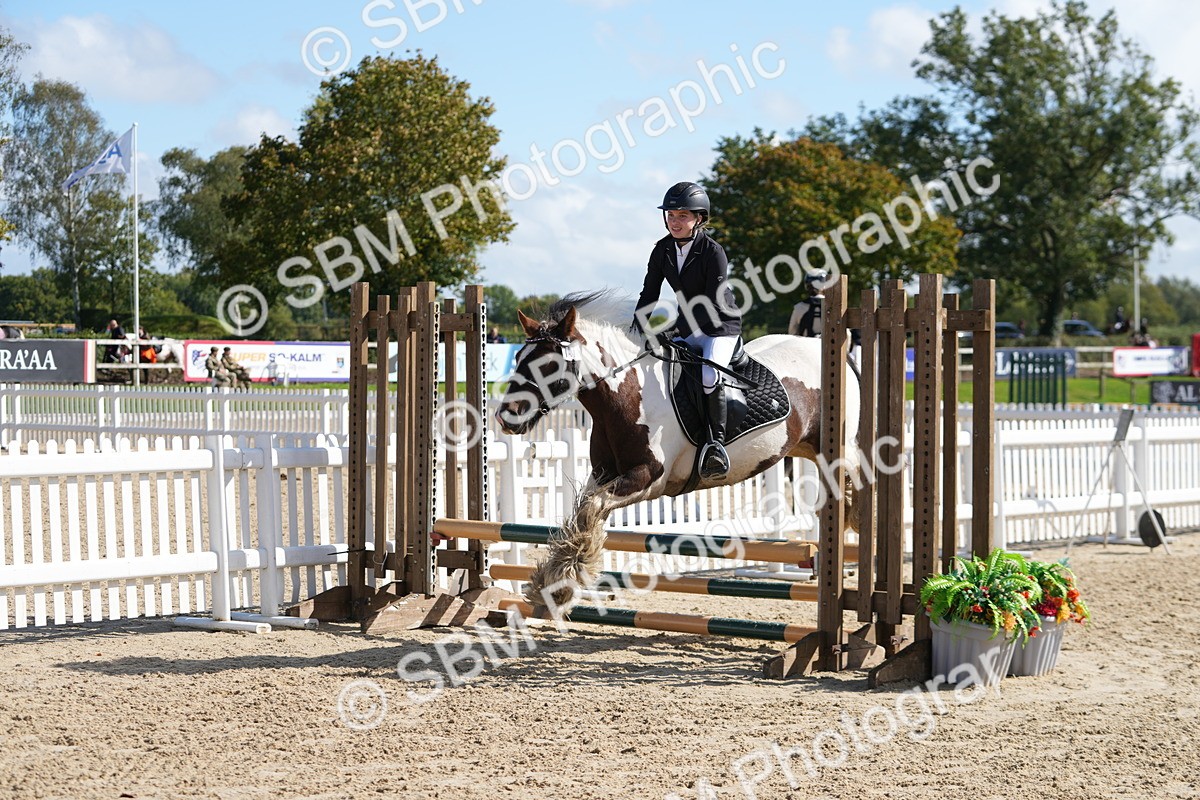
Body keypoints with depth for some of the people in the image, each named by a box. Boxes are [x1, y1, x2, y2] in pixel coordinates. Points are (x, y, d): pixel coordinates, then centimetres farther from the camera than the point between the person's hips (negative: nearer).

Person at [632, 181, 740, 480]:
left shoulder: (713, 252, -20)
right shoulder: (663, 250, -1)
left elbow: (713, 304, -24)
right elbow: (649, 294, 4)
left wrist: (676, 329, -29)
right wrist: (636, 331, -7)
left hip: (721, 326, -7)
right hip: (689, 327, 7)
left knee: (708, 376, -31)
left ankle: (716, 443, -24)